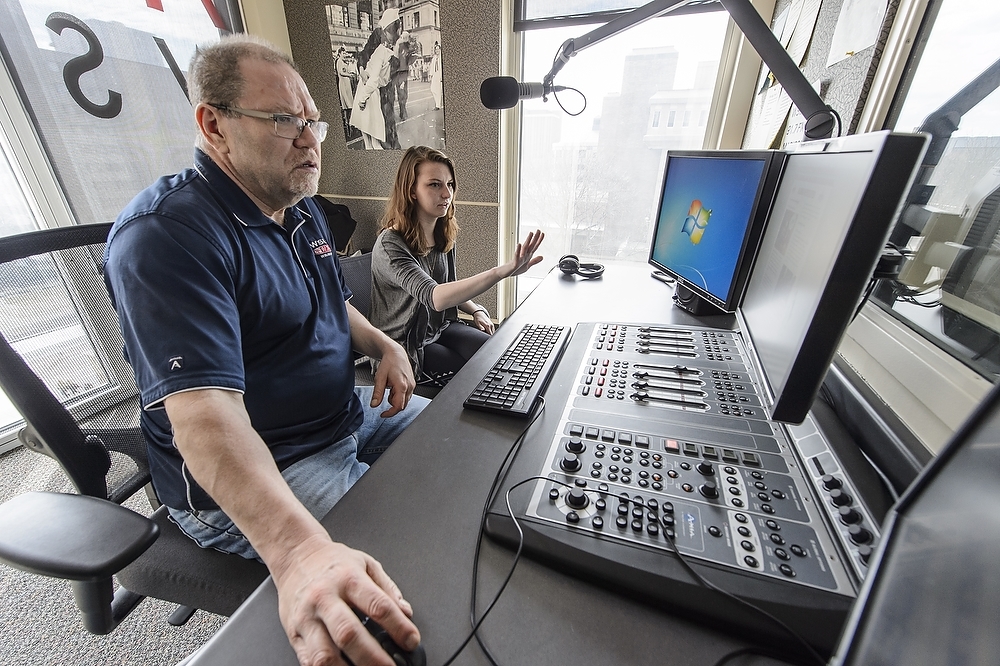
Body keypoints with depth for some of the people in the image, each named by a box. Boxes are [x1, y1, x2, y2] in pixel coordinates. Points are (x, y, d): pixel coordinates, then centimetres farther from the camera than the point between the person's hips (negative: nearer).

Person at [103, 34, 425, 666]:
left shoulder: (303, 211, 7)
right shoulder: (167, 236, -22)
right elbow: (203, 413, -33)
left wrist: (383, 344, -3)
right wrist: (300, 550, -46)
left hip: (349, 415, 9)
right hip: (245, 485, -8)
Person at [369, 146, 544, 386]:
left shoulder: (444, 235, 1)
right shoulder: (390, 245, -24)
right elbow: (434, 297, -40)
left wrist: (476, 310, -6)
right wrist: (503, 271, -51)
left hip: (441, 328, 6)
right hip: (405, 348, -6)